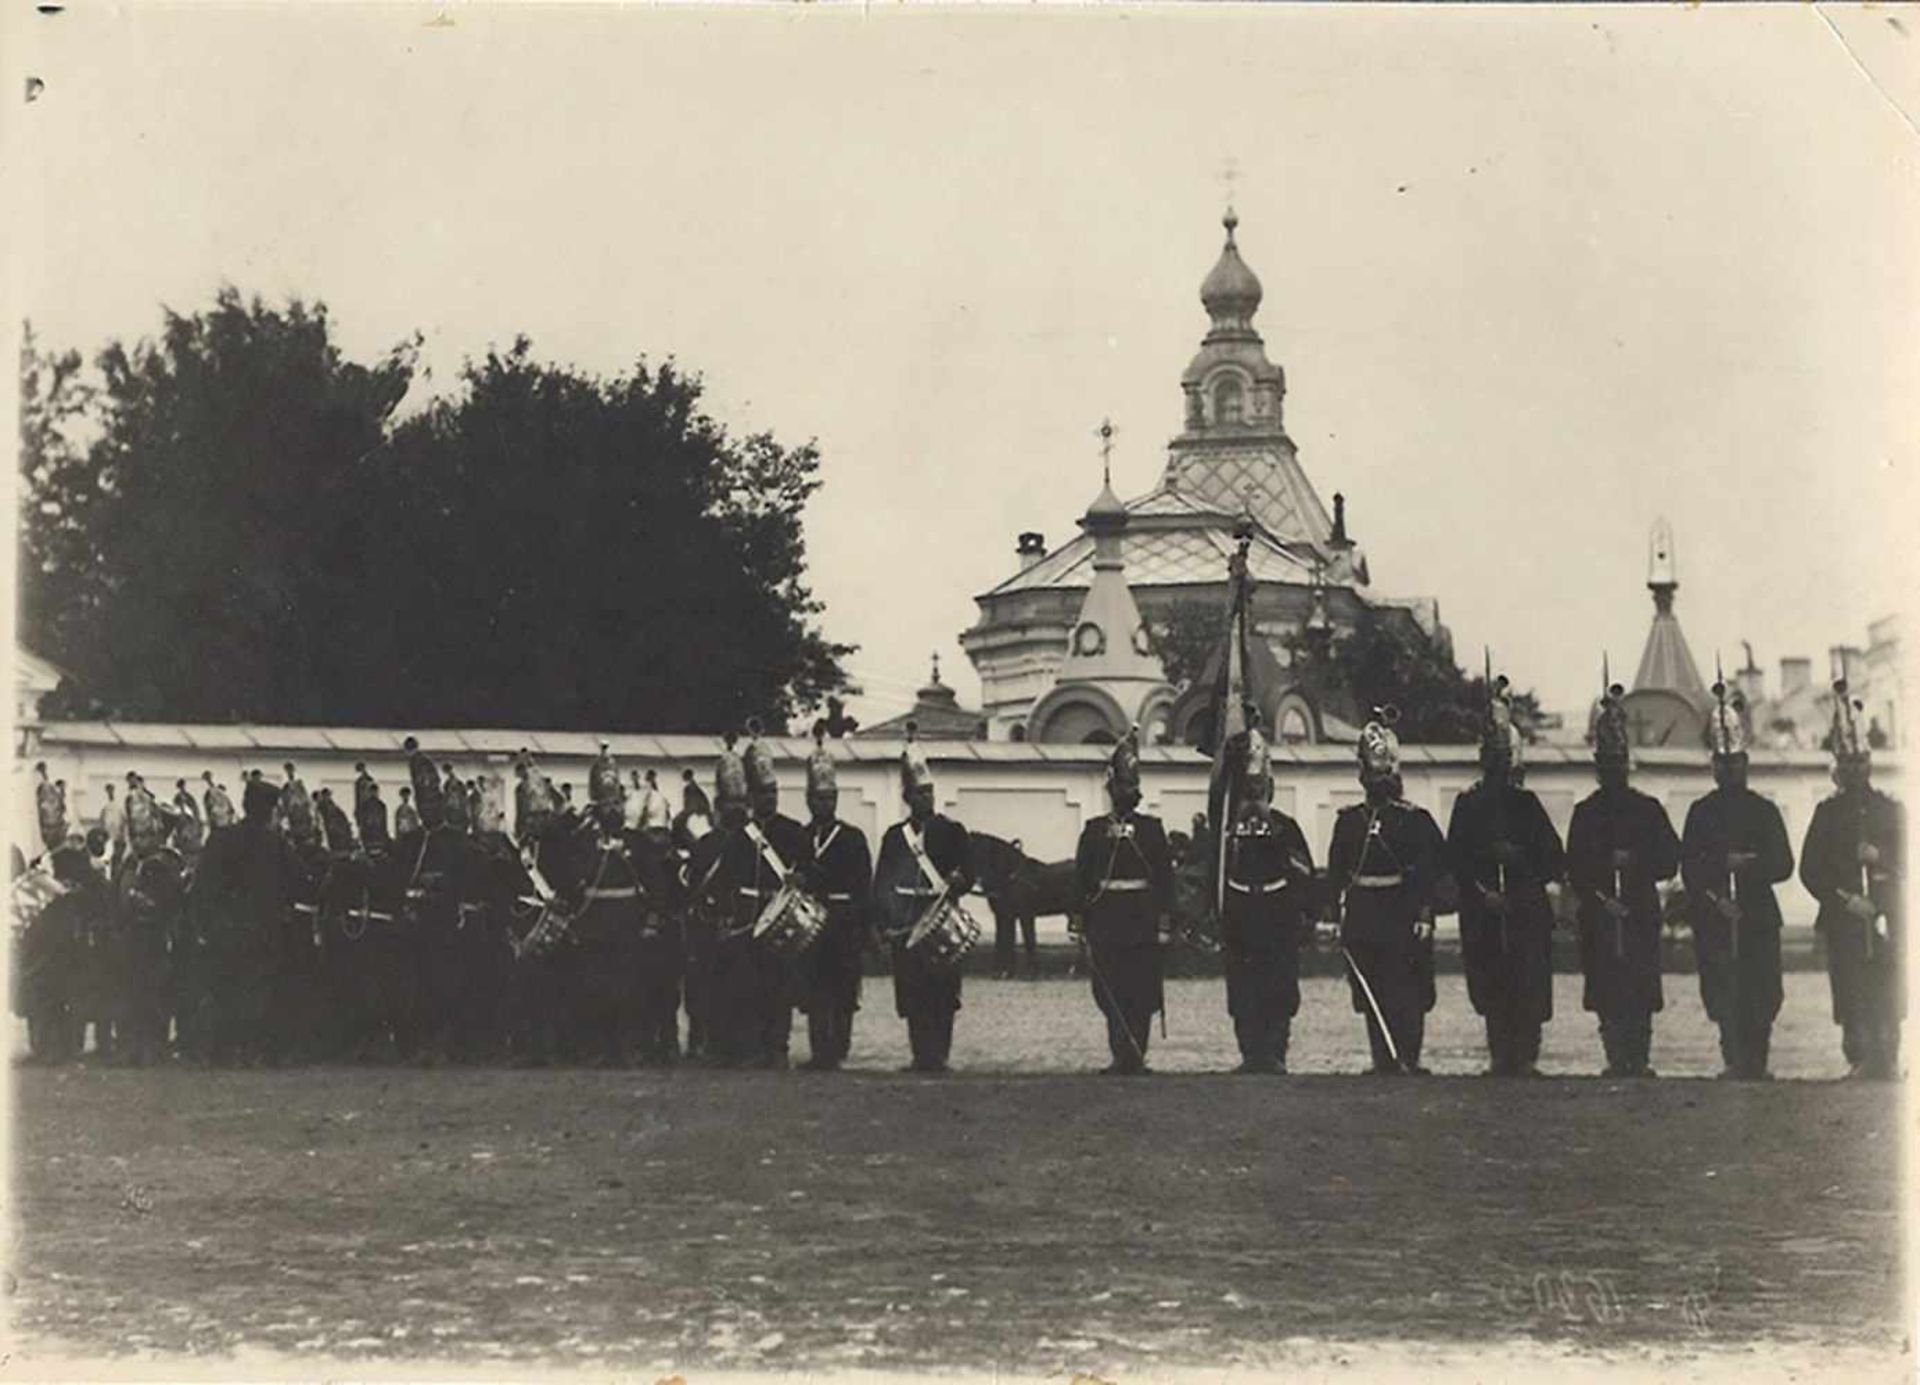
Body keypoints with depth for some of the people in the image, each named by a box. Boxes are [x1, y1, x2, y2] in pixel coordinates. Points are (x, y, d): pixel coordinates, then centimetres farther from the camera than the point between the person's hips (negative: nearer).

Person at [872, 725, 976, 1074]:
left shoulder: (952, 832, 6)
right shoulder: (894, 836, 11)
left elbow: (968, 874, 3)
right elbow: (880, 884, 10)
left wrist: (954, 885, -19)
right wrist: (886, 924, 1)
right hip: (905, 926, 2)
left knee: (941, 991, -6)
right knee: (912, 995, 1)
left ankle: (938, 1055, -2)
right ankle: (922, 1055, 8)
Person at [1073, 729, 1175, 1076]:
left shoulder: (1151, 828, 7)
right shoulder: (1095, 830, 7)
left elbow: (1165, 877, 5)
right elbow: (1080, 878, 6)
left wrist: (1164, 923, -1)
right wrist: (1080, 922, 0)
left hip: (1143, 921, 0)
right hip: (1106, 921, 0)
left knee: (1142, 992, 1)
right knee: (1110, 992, -3)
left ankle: (1134, 1055, 8)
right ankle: (1123, 1055, 1)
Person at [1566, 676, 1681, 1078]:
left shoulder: (1648, 808, 6)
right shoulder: (1585, 812, 8)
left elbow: (1669, 860, 3)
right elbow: (1574, 867, 4)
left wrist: (1634, 862, -12)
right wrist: (1597, 897, -10)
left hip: (1641, 917, -1)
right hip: (1600, 920, 1)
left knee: (1640, 996, -5)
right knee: (1607, 997, 0)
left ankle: (1639, 1063, -1)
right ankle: (1617, 1064, 6)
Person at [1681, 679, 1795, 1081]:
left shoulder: (1765, 811, 9)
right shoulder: (1701, 812, 9)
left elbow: (1783, 865, 5)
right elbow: (1689, 868, 3)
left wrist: (1747, 864, -11)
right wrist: (1716, 893, -11)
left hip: (1759, 917, 0)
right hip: (1714, 920, 0)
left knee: (1760, 998, -4)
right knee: (1724, 998, -6)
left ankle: (1756, 1063, 4)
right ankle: (1736, 1062, -2)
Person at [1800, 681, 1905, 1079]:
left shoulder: (1892, 810, 11)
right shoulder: (1828, 812, 9)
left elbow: (1908, 862, 8)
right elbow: (1810, 869, 4)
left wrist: (1880, 858, -11)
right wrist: (1844, 898, -8)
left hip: (1887, 921, 0)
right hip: (1843, 922, 0)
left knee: (1887, 1001, -4)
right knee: (1851, 1003, -4)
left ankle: (1886, 1064, 1)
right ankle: (1858, 1064, 1)